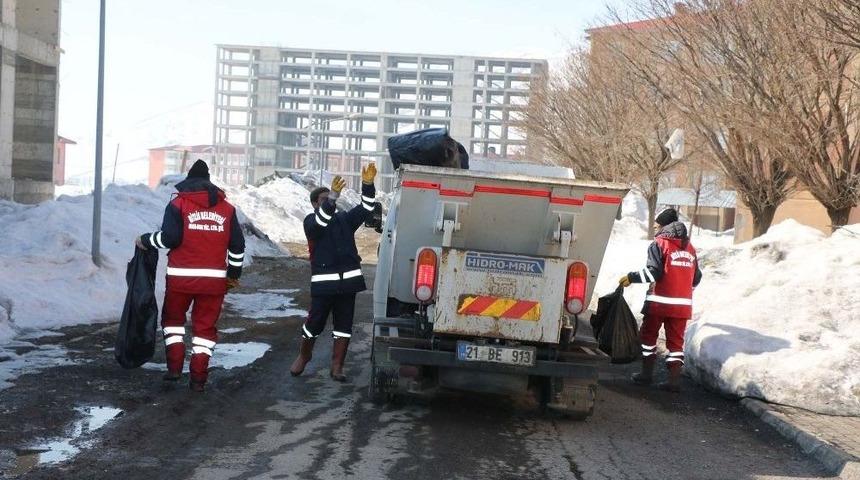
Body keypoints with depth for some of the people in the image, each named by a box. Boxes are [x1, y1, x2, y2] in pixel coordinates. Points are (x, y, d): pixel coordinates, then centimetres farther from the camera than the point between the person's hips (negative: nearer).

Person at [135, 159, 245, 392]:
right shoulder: (227, 208, 9)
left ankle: (175, 366, 10)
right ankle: (198, 378, 6)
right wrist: (234, 273, 20)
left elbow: (169, 237, -12)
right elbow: (237, 245, 9)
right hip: (214, 278, 2)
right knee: (205, 325, 9)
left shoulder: (178, 204, -2)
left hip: (181, 277, -2)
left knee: (173, 318, 19)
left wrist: (145, 241, 5)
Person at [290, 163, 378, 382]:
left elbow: (365, 209, 4)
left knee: (344, 326, 4)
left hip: (348, 281, 4)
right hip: (323, 282, -4)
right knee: (314, 323, 2)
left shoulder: (344, 219, 15)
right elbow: (321, 220, -21)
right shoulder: (311, 222, 2)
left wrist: (368, 184, -11)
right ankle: (303, 356, 28)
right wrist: (333, 197, -36)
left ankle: (337, 367, 11)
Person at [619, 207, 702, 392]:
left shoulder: (659, 244, -6)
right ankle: (675, 379, 1)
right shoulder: (689, 247, 13)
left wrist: (631, 278, -6)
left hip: (659, 301, -5)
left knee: (648, 335, 12)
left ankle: (647, 373, 15)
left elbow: (653, 271, -16)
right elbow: (696, 277, 16)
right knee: (676, 340, 7)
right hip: (683, 304, 5)